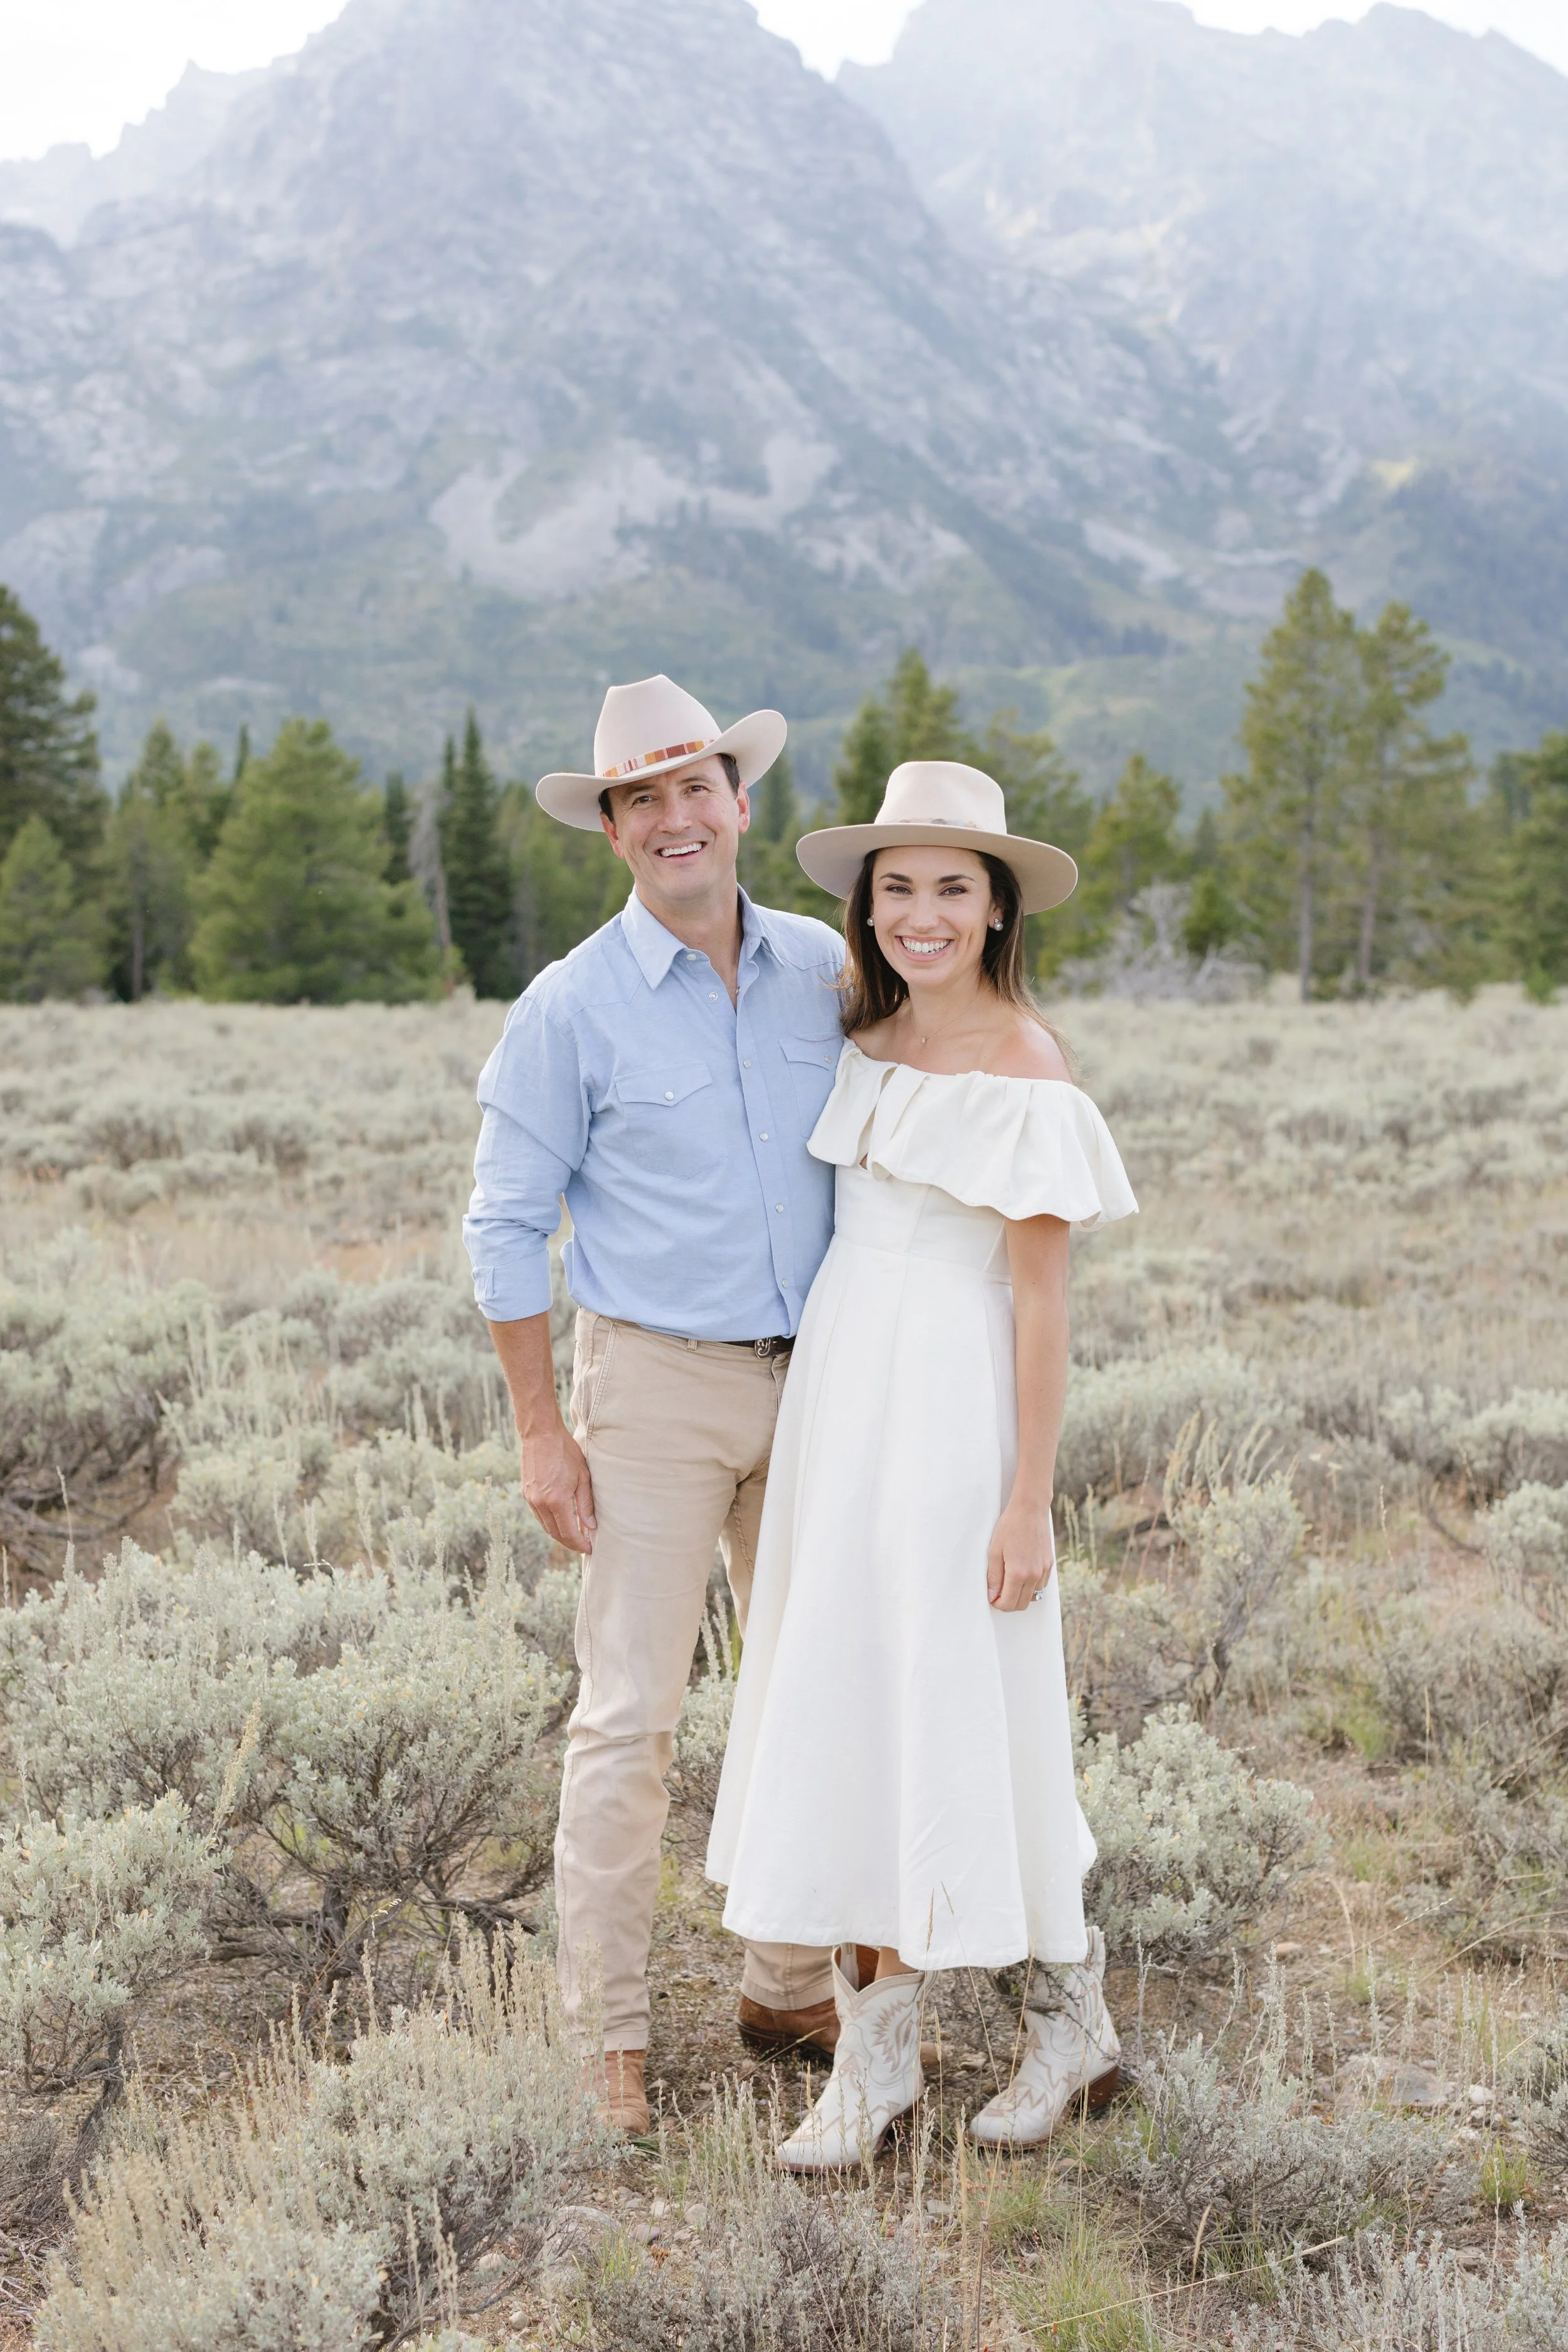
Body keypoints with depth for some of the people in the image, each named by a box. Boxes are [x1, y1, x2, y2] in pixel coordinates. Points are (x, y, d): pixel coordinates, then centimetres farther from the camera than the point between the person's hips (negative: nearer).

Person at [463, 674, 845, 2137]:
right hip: (657, 1379, -4)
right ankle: (609, 2033, 10)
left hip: (812, 1380, 5)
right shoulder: (572, 1008, -7)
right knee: (630, 1714, -3)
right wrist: (541, 1429, -8)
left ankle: (788, 1987, 28)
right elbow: (506, 1225, -4)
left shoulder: (825, 972, 4)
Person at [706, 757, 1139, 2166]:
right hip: (836, 1385, 7)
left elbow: (1043, 1297, -13)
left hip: (954, 1405, -7)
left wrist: (1029, 1503, -13)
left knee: (964, 1717, 2)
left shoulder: (1023, 1071, -13)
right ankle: (879, 2054, 19)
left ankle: (1071, 2016, 23)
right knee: (846, 1713, 8)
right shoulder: (862, 1033, 8)